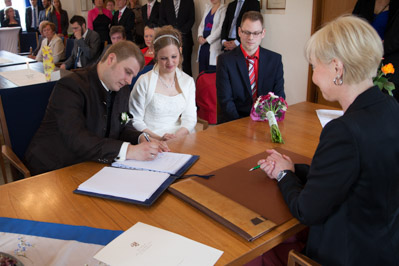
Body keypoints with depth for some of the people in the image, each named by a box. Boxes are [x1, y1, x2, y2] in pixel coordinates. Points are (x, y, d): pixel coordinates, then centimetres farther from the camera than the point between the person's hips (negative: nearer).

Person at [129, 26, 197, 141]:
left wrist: (177, 135, -14)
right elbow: (135, 121, -3)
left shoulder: (188, 81, 9)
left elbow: (190, 118, 5)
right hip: (152, 143, -3)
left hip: (180, 138, 3)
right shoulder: (144, 81, -3)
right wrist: (158, 138, -17)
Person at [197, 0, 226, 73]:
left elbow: (220, 28, -12)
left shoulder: (223, 9, -4)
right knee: (201, 72, 4)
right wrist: (200, 36, -1)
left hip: (214, 44, -6)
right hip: (203, 44, 6)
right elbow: (201, 25, 17)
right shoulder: (207, 7, 18)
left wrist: (207, 40, -11)